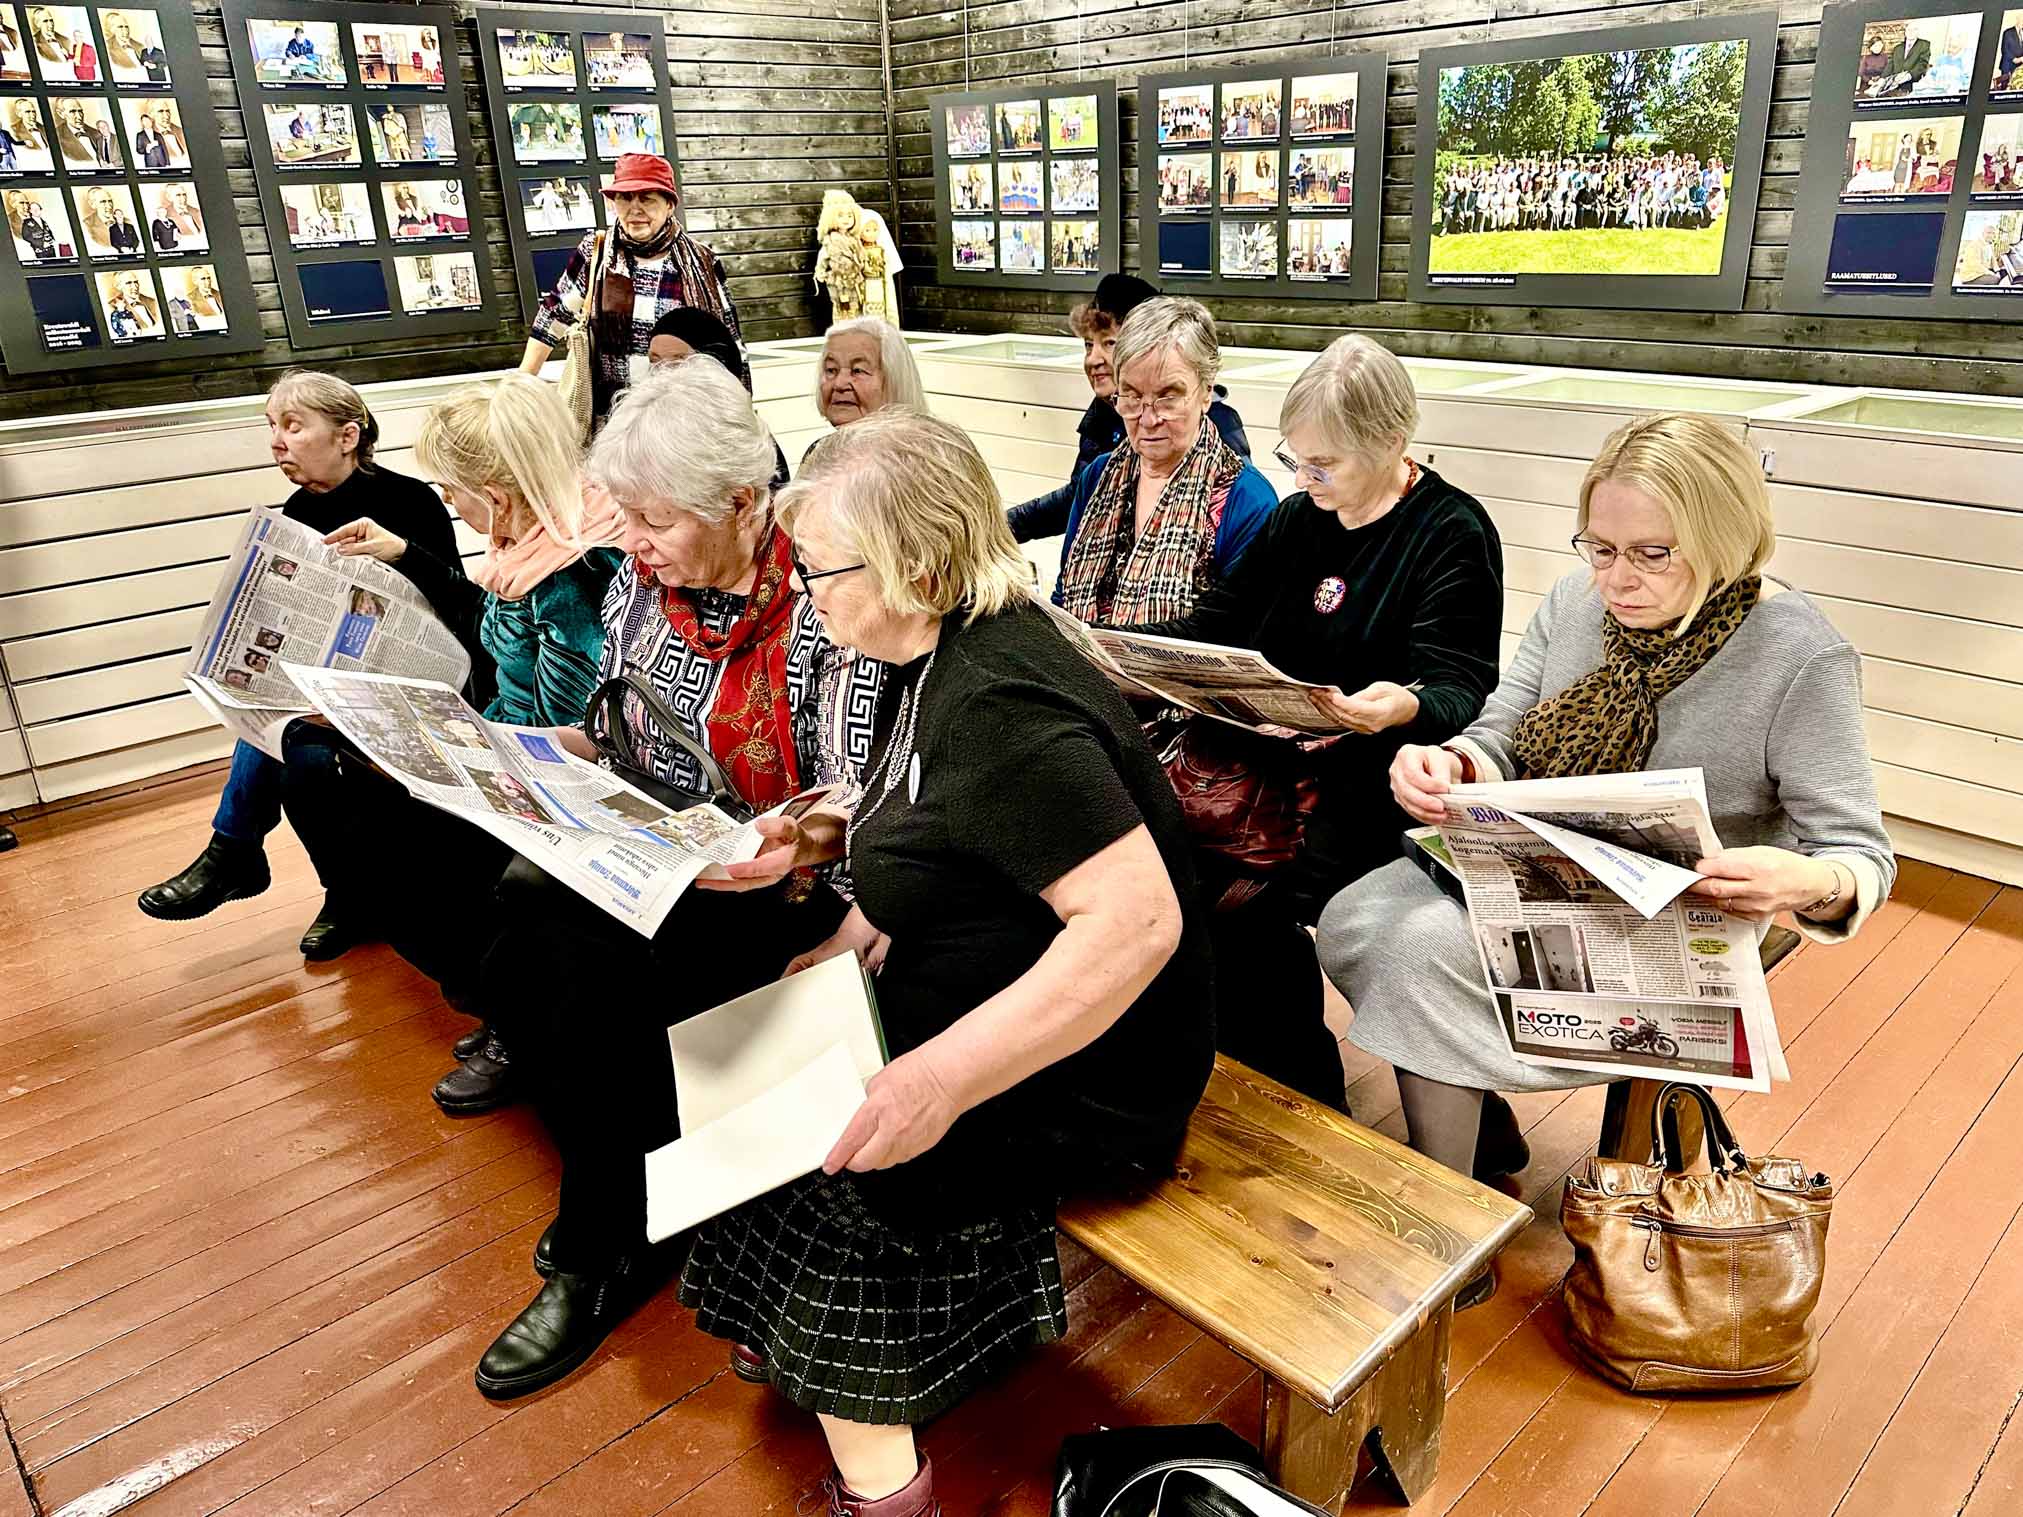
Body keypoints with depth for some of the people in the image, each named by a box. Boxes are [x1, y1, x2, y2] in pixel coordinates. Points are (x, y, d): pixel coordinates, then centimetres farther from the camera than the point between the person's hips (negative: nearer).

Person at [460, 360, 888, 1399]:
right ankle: (638, 1202, 7)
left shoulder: (820, 609, -16)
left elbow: (853, 805, -15)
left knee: (590, 972, -26)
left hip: (772, 889, -6)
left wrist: (780, 847, -34)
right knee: (510, 975, -16)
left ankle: (600, 1254, -1)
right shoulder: (645, 580, 3)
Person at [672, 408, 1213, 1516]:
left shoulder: (995, 704, -27)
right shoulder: (939, 654, 3)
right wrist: (856, 939, 2)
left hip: (1078, 1078, -9)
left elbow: (1137, 918, -32)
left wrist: (943, 1077, -33)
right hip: (965, 1008, 9)